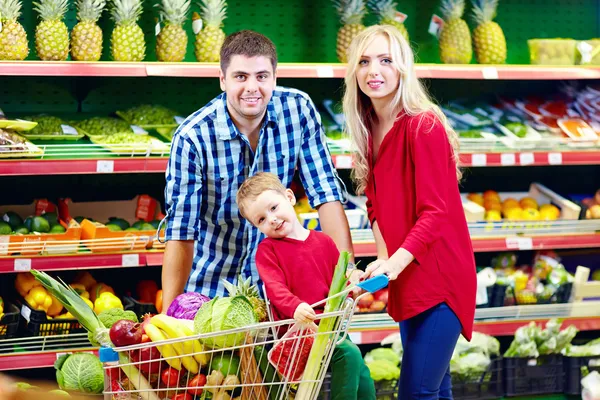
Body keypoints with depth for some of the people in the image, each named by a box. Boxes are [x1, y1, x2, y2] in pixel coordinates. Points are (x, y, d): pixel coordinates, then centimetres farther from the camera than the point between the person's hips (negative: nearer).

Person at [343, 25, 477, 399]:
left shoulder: (424, 127, -16)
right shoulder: (370, 131, 8)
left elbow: (434, 213, -20)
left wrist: (394, 264, -32)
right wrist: (383, 259, -6)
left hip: (439, 279, -8)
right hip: (407, 280, 8)